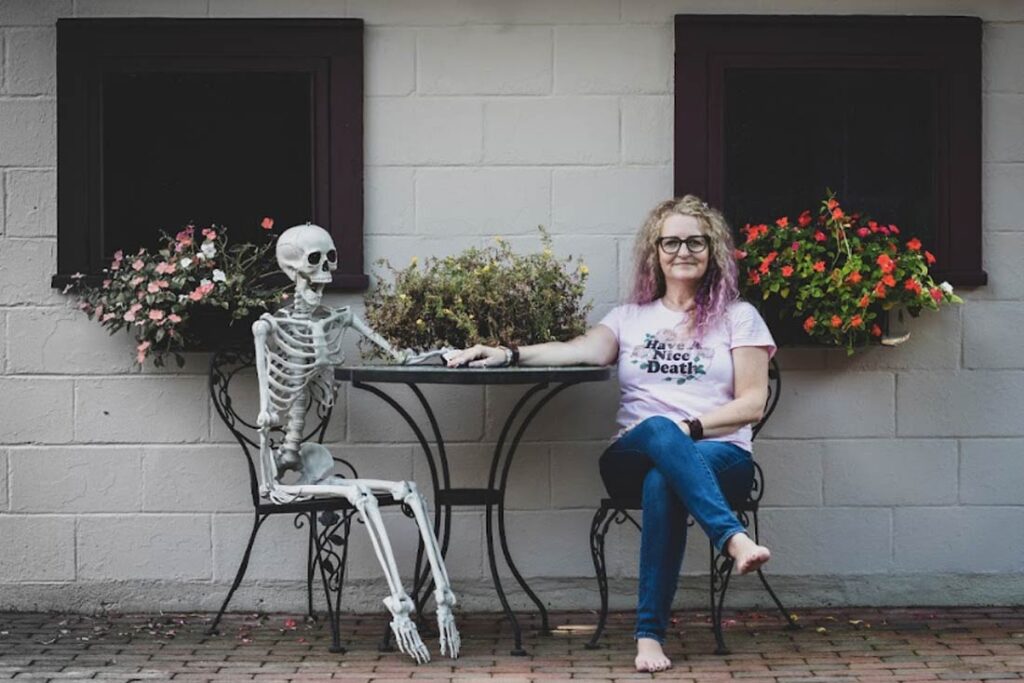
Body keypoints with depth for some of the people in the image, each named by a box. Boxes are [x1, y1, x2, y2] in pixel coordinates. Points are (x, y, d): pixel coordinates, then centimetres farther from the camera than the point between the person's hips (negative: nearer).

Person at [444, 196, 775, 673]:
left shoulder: (737, 317, 14)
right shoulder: (631, 318, 21)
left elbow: (752, 402, 5)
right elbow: (585, 349, 0)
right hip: (633, 456, 1)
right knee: (660, 431, -38)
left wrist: (691, 427, -12)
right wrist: (509, 355, -18)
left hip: (719, 457, -1)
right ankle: (734, 540, -54)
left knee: (663, 481, -39)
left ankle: (650, 634, -41)